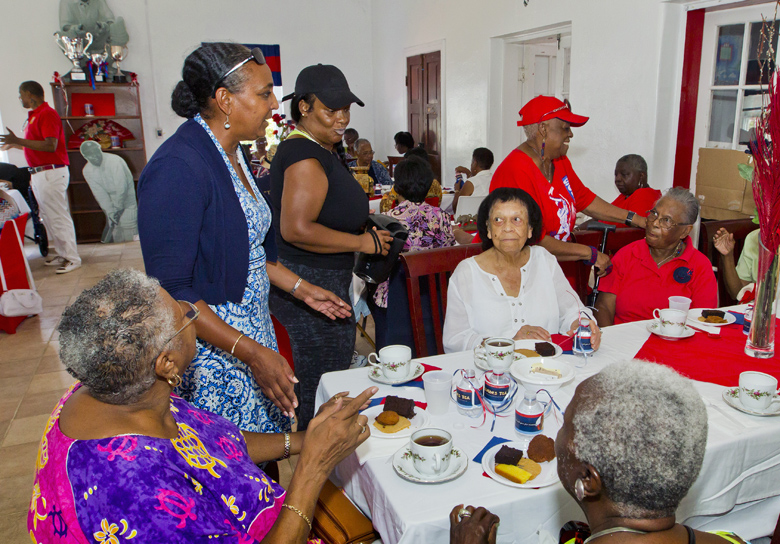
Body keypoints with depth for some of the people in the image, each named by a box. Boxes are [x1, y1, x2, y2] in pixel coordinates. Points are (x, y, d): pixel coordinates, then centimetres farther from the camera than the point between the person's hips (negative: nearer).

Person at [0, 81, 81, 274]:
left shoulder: (47, 114, -13)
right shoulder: (34, 116, 17)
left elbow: (50, 146, -23)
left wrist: (18, 140, -22)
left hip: (51, 173, -10)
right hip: (39, 174, 10)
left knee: (58, 217, -7)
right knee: (49, 217, 13)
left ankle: (72, 258, -2)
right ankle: (62, 254, 21)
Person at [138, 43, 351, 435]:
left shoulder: (233, 156, 9)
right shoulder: (177, 168, -22)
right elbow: (170, 290, -23)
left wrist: (301, 288, 16)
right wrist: (251, 352, -25)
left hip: (252, 336, 9)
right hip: (211, 353, -9)